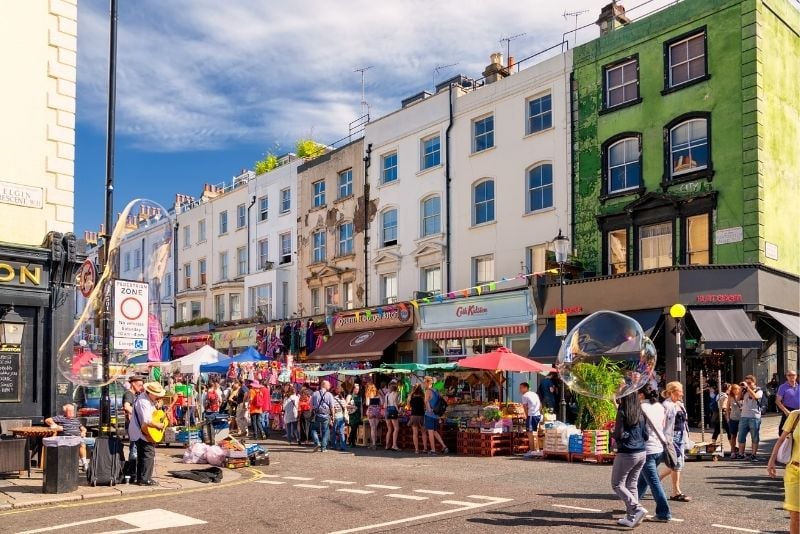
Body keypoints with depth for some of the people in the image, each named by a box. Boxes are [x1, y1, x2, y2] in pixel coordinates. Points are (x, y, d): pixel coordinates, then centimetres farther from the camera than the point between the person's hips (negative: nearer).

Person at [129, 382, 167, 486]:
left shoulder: (148, 398, 9)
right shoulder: (143, 402, -24)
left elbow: (153, 414, 25)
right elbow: (147, 421, -33)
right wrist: (159, 425, -20)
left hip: (139, 432, 11)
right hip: (143, 432, -11)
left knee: (142, 455, 16)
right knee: (149, 453, -10)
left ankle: (140, 478, 24)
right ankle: (145, 479, -8)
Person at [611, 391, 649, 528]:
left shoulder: (622, 413, -12)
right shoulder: (641, 413, 7)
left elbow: (619, 435, -16)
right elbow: (646, 435, 9)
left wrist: (613, 433, 5)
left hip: (627, 454, -7)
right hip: (642, 453, 7)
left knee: (617, 484, 5)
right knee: (632, 484, 13)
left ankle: (637, 509, -9)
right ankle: (631, 517, 12)